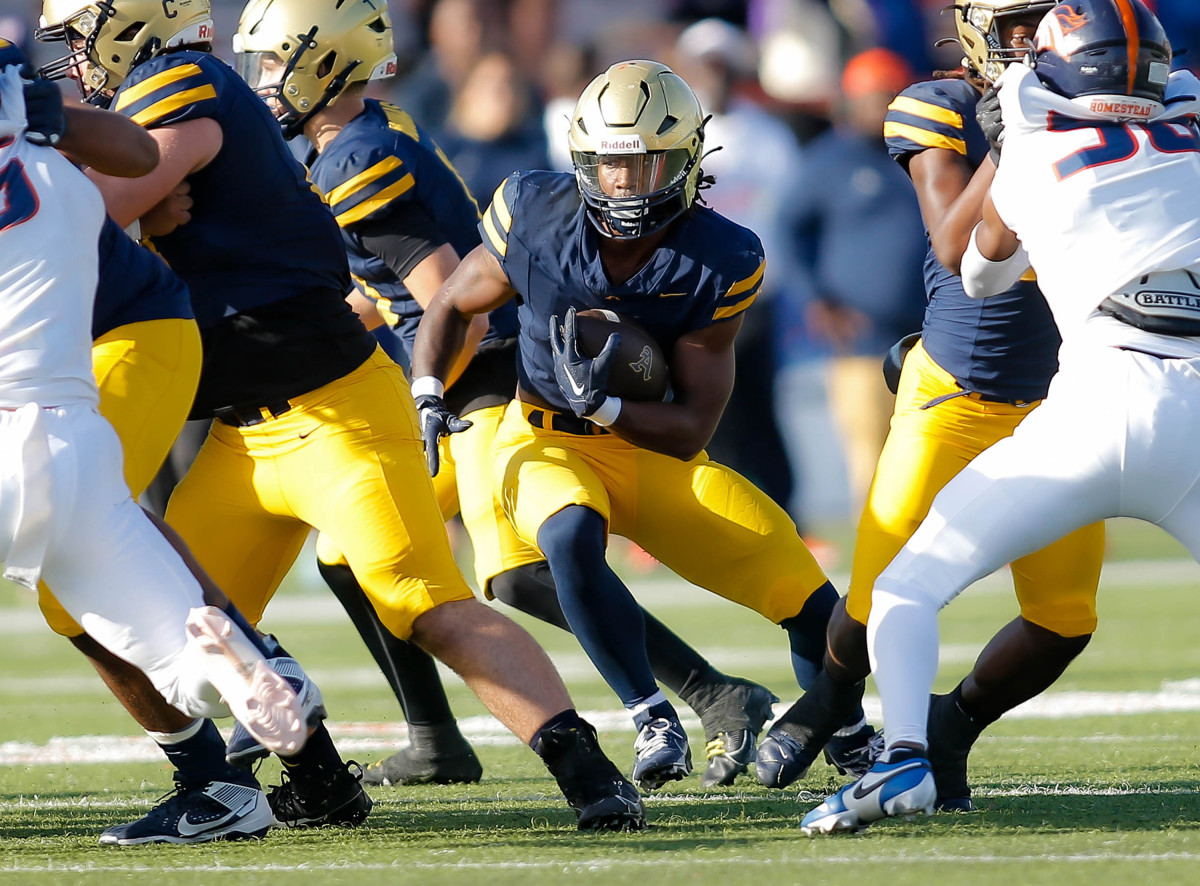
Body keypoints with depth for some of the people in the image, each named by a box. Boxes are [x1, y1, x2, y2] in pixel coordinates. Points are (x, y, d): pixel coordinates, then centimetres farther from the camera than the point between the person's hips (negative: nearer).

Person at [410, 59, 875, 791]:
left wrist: (603, 403, -33)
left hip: (655, 450, 1)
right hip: (549, 447, -1)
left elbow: (692, 432, -16)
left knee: (804, 589, -9)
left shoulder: (717, 264, -18)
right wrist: (428, 398, -16)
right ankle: (654, 720, -24)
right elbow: (453, 309, 2)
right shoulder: (536, 218, -16)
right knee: (571, 534, -38)